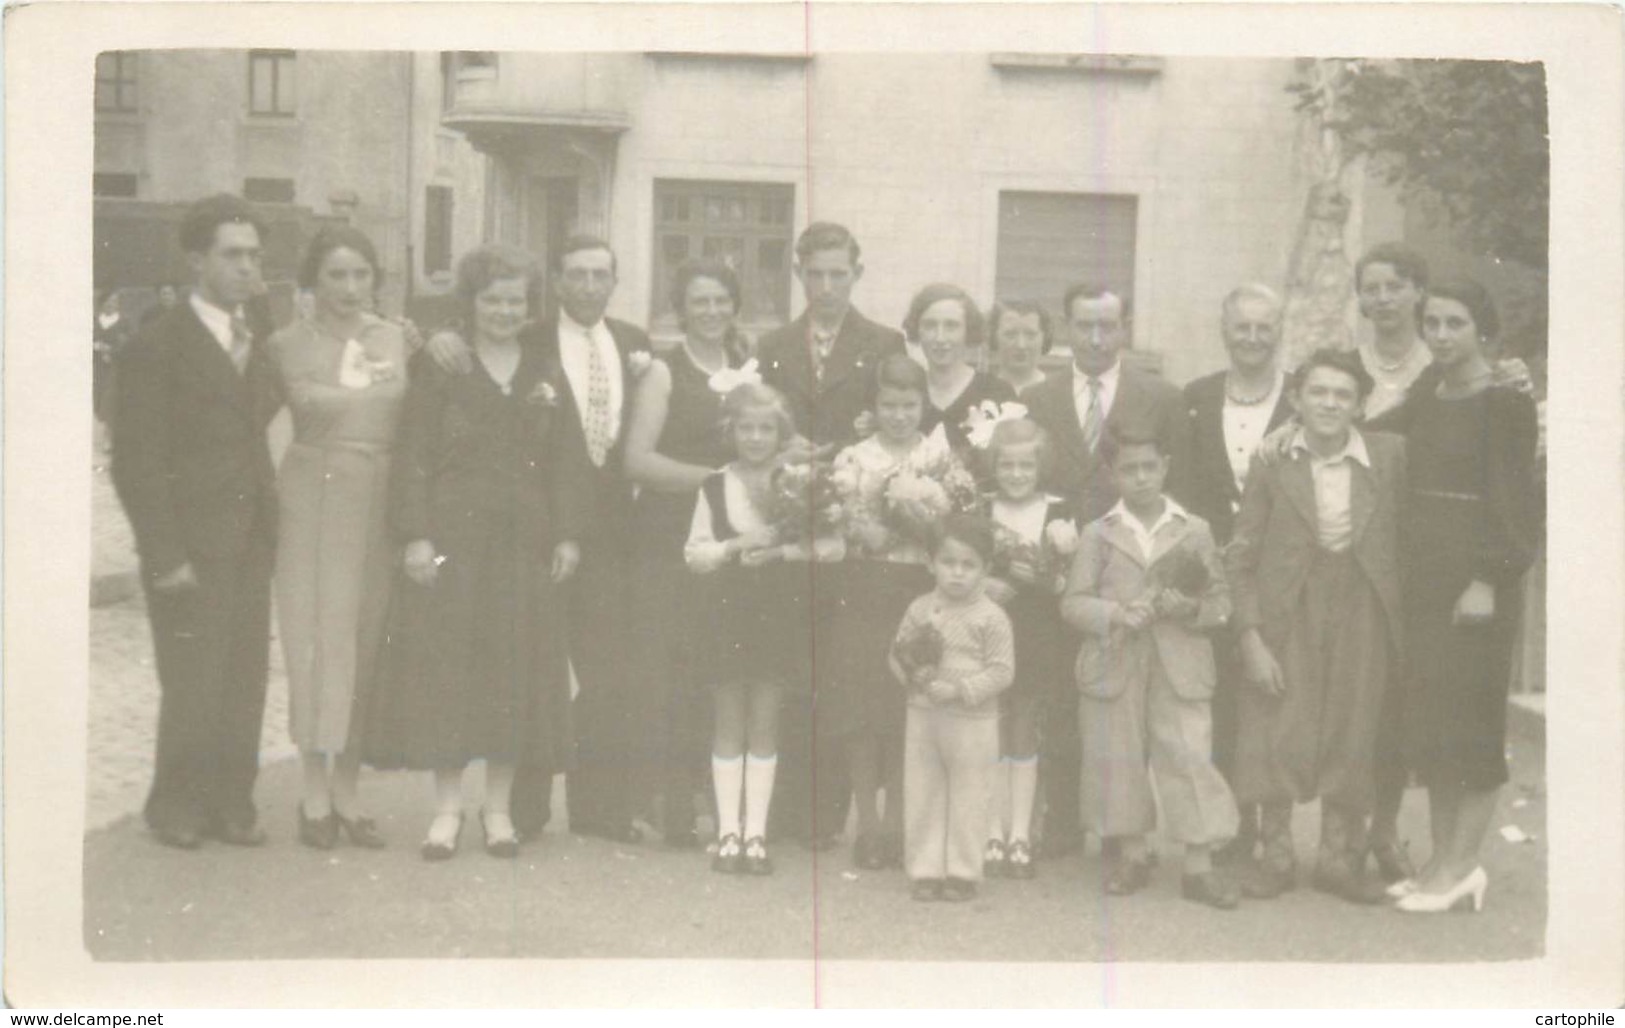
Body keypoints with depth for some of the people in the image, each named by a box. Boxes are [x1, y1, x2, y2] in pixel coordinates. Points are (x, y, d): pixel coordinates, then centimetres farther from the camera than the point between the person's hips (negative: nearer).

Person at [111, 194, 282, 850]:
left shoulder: (260, 344, 14)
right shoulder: (157, 348, -5)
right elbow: (135, 462, -8)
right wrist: (164, 556, -13)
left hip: (251, 546, 5)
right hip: (189, 551, -5)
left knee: (246, 683, 7)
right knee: (193, 686, -2)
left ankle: (231, 804, 19)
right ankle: (177, 807, 16)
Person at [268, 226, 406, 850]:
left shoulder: (397, 341, 11)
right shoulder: (290, 343, 3)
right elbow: (311, 402, -14)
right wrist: (376, 383, -6)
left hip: (382, 503, 3)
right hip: (316, 500, -3)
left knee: (365, 641, 5)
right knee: (317, 637, -1)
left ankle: (347, 791, 15)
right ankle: (315, 793, 10)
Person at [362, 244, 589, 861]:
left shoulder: (546, 370, 12)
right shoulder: (438, 366, 2)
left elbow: (566, 460, 9)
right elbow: (412, 457, -3)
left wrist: (567, 535, 0)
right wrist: (415, 536, -12)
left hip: (525, 540, 3)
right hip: (452, 535, -3)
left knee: (515, 666, 5)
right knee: (445, 663, -1)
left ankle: (499, 808, 15)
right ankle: (447, 807, 9)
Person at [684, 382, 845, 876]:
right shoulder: (714, 487, 3)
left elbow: (833, 545, -7)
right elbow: (695, 553, 2)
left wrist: (782, 550, -16)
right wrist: (737, 546, -13)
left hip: (779, 611, -1)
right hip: (727, 609, 1)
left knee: (764, 723, 4)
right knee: (728, 721, 5)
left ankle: (755, 832, 9)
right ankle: (728, 831, 10)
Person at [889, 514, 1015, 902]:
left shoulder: (991, 618, -9)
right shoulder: (920, 609, 3)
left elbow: (1001, 671, -11)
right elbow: (896, 653, 9)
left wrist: (958, 689, -20)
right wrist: (911, 673, -13)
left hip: (972, 721, -3)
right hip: (922, 715, 4)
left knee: (968, 799, 6)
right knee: (921, 796, 9)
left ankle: (963, 872, 18)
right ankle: (926, 870, 19)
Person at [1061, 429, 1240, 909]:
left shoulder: (1194, 530, 8)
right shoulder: (1098, 534, 6)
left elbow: (1220, 601, 8)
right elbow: (1073, 602, 1)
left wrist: (1191, 608, -13)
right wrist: (1117, 614, -15)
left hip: (1180, 666, 0)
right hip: (1114, 665, 1)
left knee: (1190, 757, -5)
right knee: (1117, 759, 6)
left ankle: (1199, 867, 1)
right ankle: (1131, 856, 22)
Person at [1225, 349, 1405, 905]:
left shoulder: (1390, 454, -1)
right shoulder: (1271, 463, -5)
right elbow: (1240, 559, -3)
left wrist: (1402, 620, -4)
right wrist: (1251, 639, -9)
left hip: (1361, 615, 1)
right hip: (1287, 616, -1)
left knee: (1353, 740, 8)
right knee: (1276, 738, 1)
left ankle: (1340, 858, 24)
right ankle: (1276, 855, 20)